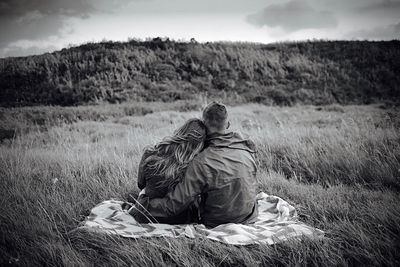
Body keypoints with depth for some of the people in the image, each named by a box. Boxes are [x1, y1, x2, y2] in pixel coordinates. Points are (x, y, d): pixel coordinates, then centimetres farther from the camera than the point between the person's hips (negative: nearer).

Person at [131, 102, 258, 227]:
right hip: (249, 217, 5)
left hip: (216, 223, -5)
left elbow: (177, 202, -25)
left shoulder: (202, 162, -26)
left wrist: (142, 209, -12)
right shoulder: (247, 149, -9)